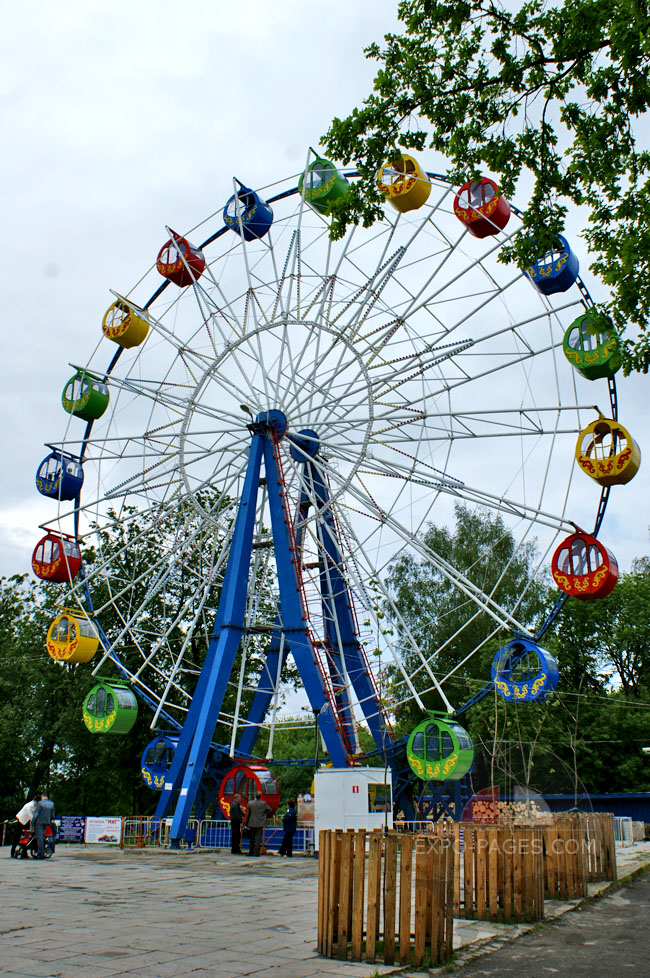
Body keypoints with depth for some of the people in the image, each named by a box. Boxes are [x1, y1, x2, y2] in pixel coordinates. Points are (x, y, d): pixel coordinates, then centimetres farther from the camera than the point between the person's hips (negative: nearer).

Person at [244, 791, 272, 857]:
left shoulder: (250, 803, -5)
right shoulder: (263, 803, -7)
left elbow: (247, 814, 0)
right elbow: (270, 810, 3)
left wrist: (246, 824, 7)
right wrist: (265, 815, 17)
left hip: (252, 823, 1)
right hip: (260, 823, -1)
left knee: (252, 838, 13)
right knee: (258, 838, 1)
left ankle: (251, 852, 18)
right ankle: (256, 853, -4)